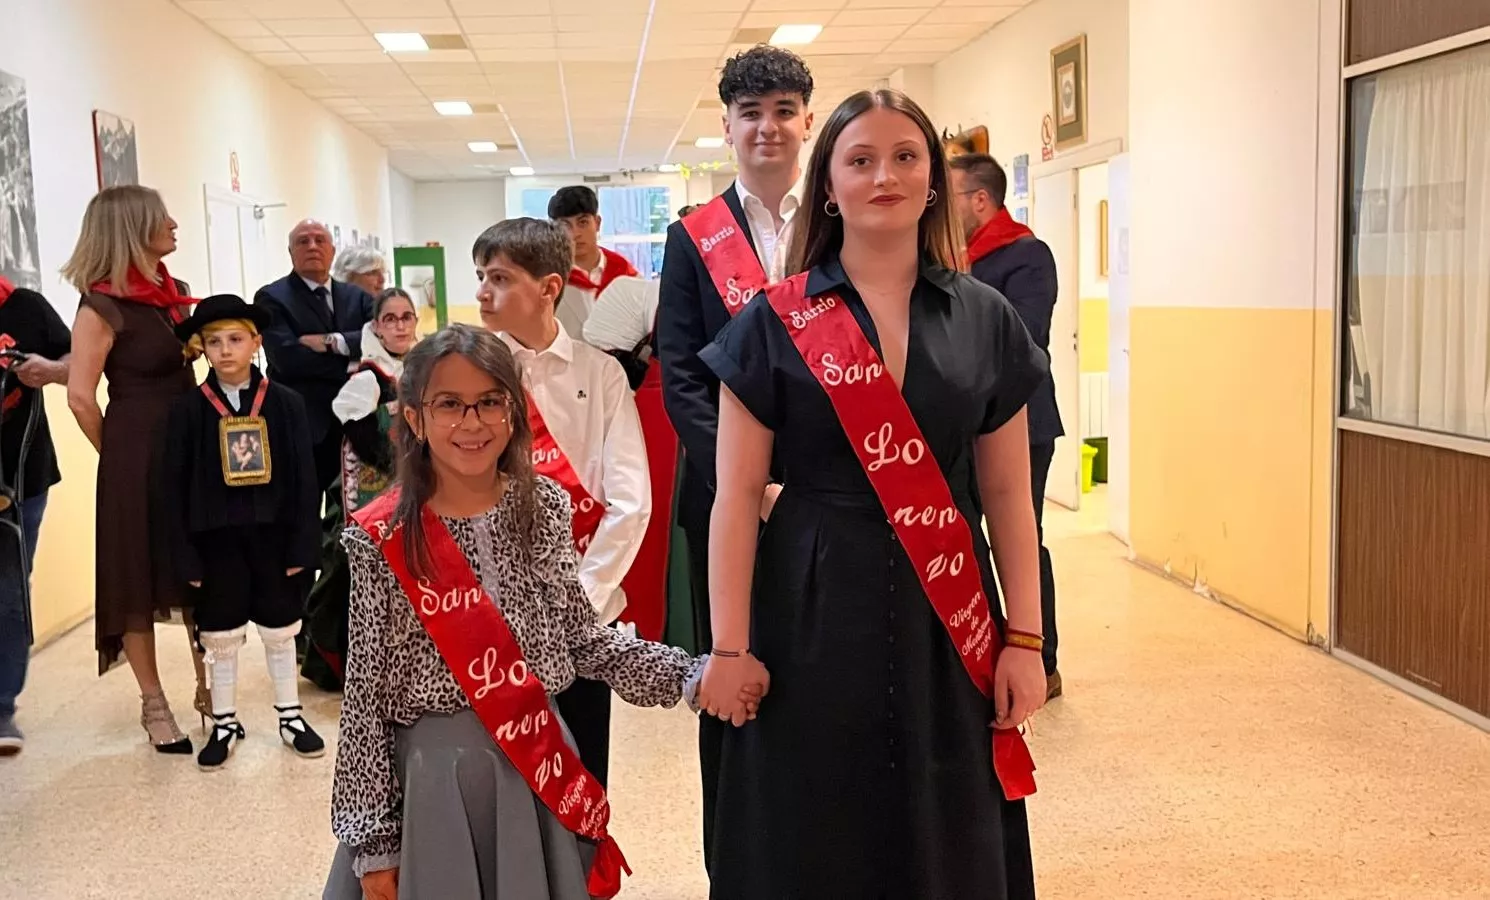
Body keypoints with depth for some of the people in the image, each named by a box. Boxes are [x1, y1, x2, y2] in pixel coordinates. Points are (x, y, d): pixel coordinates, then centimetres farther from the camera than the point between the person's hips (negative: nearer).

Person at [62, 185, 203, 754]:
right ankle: (155, 706, 16)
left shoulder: (171, 292, 10)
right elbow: (81, 396, -15)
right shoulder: (103, 305, -12)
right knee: (138, 580, 5)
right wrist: (119, 455, -3)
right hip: (137, 456, -7)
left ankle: (209, 689, 27)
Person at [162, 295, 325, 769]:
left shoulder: (286, 403, -4)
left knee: (280, 628, 14)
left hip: (273, 534, 0)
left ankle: (290, 715, 29)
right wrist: (186, 556, -7)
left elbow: (305, 479, -4)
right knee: (219, 634, 12)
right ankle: (224, 722, 28)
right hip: (216, 539, 0)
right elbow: (175, 487, -3)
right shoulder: (187, 410, -5)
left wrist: (302, 545, -7)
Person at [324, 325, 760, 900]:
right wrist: (374, 843, -6)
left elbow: (583, 639, 5)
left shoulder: (545, 507, -1)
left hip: (541, 770, 3)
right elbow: (366, 697, -7)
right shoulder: (384, 540, -10)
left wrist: (693, 675, -5)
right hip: (431, 775, -3)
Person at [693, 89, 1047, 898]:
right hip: (815, 615, -2)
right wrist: (730, 646, -8)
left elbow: (1008, 494, 6)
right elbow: (736, 498, -4)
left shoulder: (984, 320, 4)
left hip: (948, 619, 2)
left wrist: (1025, 638, 1)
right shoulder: (775, 322, -2)